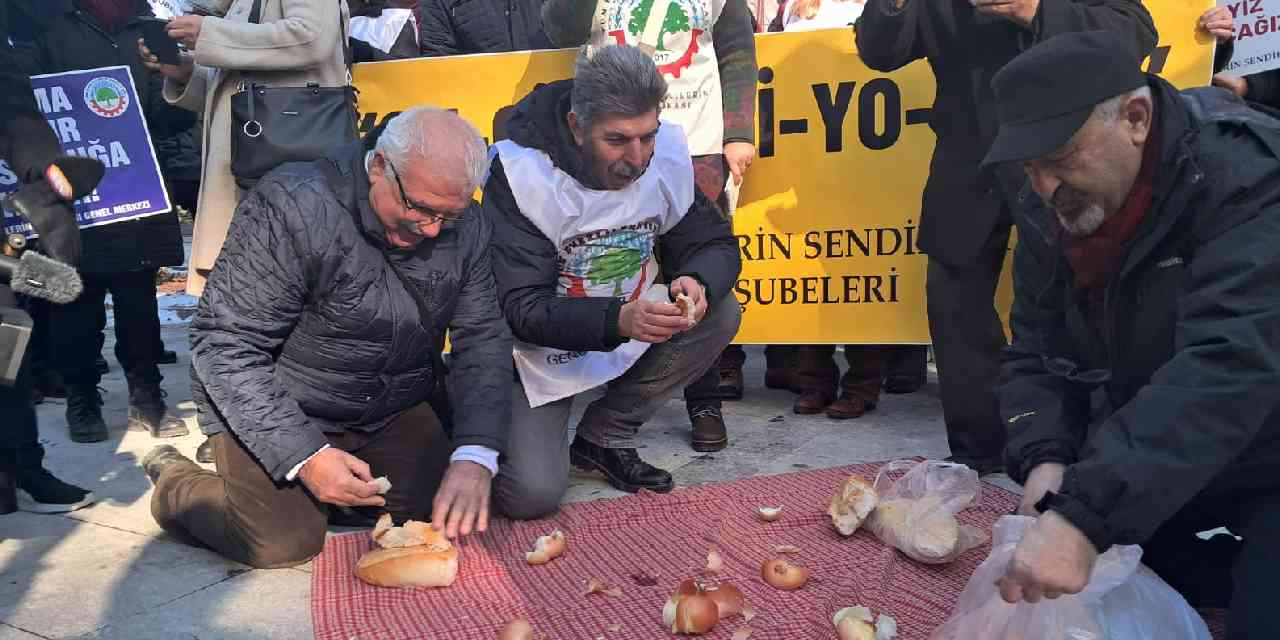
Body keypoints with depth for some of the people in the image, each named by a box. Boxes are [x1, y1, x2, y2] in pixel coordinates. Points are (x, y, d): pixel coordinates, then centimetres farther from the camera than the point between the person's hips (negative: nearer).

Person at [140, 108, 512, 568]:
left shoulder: (466, 227, -9)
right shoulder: (292, 207, -26)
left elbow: (483, 339, -8)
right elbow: (224, 343, -24)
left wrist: (475, 457, -23)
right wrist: (304, 456, -30)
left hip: (392, 410, 5)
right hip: (278, 410, -5)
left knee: (442, 518, -8)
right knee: (285, 542, -16)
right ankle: (175, 483, 14)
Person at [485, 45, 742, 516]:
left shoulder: (667, 151, -12)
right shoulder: (520, 172, -25)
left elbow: (716, 243, -3)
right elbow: (522, 310, -25)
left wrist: (698, 282, -28)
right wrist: (618, 320, -41)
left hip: (632, 322, 5)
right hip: (543, 350, -5)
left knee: (720, 314, -17)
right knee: (531, 494, -19)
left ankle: (605, 438, 0)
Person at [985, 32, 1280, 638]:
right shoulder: (1048, 210, -9)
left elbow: (1228, 367, -42)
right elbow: (1037, 354, -4)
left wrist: (1086, 517, -50)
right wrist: (1043, 458, -25)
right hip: (1154, 460, 6)